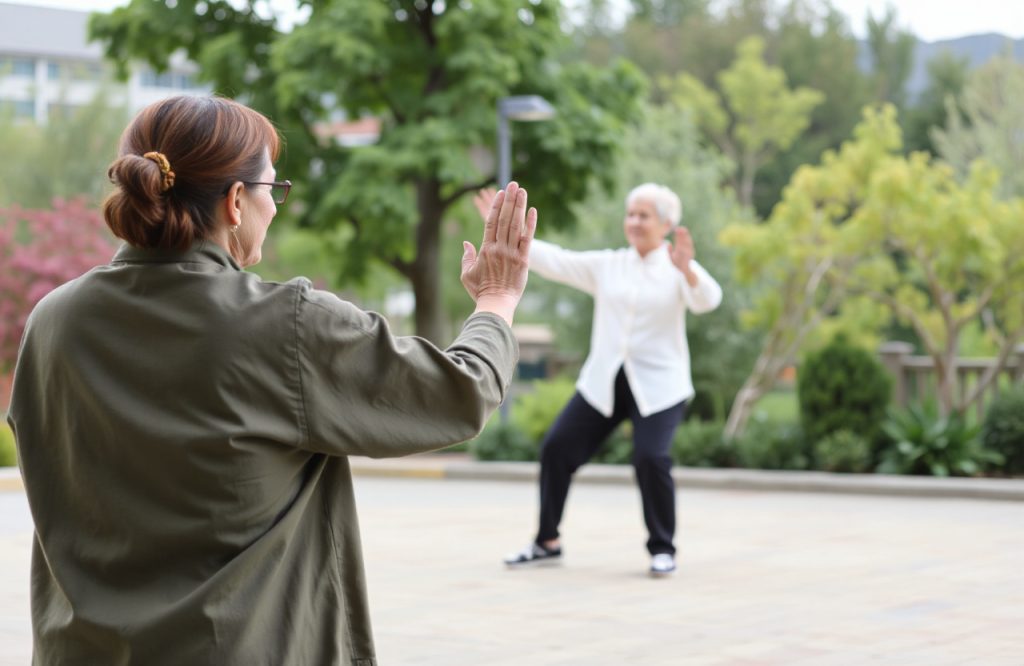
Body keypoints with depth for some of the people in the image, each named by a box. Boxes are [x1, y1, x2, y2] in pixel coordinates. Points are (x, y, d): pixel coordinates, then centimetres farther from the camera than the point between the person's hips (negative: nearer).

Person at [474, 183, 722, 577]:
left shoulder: (678, 270, -1)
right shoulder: (606, 266, 10)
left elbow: (706, 301, -20)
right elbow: (553, 262, 5)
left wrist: (687, 270, -41)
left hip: (658, 386, -5)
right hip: (604, 381, 5)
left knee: (651, 458, -21)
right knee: (556, 448, -1)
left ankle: (662, 549, -1)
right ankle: (547, 543, 14)